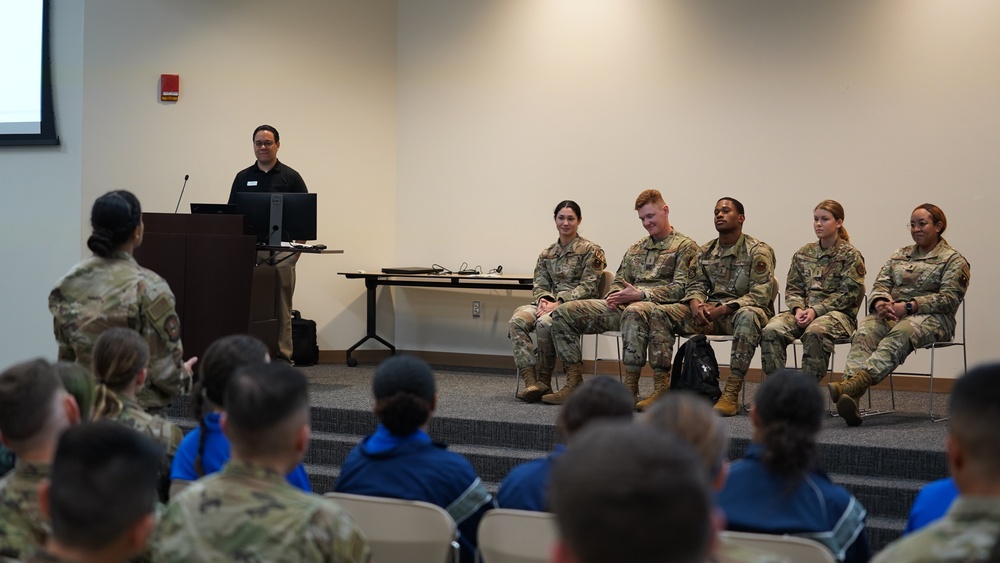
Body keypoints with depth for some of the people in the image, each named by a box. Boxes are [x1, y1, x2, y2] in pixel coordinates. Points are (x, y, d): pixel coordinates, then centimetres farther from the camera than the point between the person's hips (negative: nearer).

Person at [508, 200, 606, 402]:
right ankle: (530, 381, -34)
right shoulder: (547, 254, 19)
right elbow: (539, 285, 15)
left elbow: (588, 287, -7)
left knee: (545, 322, -37)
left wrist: (559, 302, -18)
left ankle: (544, 382, -22)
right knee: (517, 320, -27)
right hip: (550, 303, 5)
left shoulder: (591, 251, 2)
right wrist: (543, 299, -10)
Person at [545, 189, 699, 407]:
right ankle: (574, 383, -11)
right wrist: (616, 296, -1)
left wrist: (641, 294, -19)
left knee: (634, 311, -45)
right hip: (623, 307, 7)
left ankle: (630, 389, -42)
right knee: (563, 313, -7)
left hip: (657, 305, -7)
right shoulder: (635, 249, 26)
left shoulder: (685, 246, 4)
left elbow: (681, 288, -8)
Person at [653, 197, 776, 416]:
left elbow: (761, 294, -15)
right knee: (661, 314, -12)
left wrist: (722, 309, -24)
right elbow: (696, 285, 13)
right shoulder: (706, 252, 14)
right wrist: (696, 304, -13)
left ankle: (731, 394, -41)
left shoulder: (758, 251, -5)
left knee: (748, 316, -42)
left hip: (742, 310, -6)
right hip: (710, 313, 6)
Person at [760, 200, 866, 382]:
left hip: (837, 313, -4)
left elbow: (846, 294, -6)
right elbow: (792, 288, 13)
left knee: (814, 332, -39)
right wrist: (798, 309, -9)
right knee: (771, 330, -26)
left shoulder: (851, 255, 2)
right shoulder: (803, 254, 18)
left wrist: (816, 311, -16)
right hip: (804, 311, 4)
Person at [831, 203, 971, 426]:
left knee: (900, 333, -40)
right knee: (864, 333, -32)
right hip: (892, 314, 4)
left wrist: (908, 307, -17)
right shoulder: (899, 255, 24)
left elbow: (949, 298, -6)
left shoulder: (953, 260, 7)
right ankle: (850, 398, -53)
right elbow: (881, 284, 13)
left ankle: (857, 382, -60)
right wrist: (880, 303, -13)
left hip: (931, 317, -4)